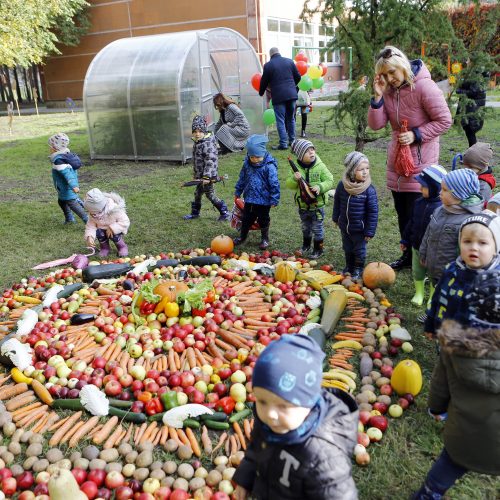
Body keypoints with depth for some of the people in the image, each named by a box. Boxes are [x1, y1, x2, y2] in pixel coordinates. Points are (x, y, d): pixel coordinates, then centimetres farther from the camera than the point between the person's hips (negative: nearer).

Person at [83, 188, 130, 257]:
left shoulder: (115, 209, -31)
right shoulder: (93, 214, -19)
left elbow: (125, 222, -28)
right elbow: (90, 225, -17)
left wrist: (112, 228, -37)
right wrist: (89, 236, -37)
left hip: (116, 229, -3)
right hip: (102, 229, 3)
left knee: (114, 236, -33)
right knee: (99, 233, -28)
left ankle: (122, 247, -2)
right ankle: (105, 248, 1)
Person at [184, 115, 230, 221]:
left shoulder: (207, 143, -21)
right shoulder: (197, 142, 10)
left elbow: (210, 161, -25)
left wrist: (206, 176, -28)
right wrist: (195, 173, 24)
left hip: (208, 176, -9)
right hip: (200, 175, 9)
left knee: (210, 195, -1)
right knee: (198, 193, 18)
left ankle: (225, 213, 10)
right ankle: (195, 213, 34)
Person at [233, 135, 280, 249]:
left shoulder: (269, 166, -20)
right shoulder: (247, 164, -3)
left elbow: (274, 184, -16)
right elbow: (242, 179, 12)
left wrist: (274, 200, -14)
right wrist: (238, 192, 18)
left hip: (264, 200, -5)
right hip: (249, 198, 5)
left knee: (263, 220, 13)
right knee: (246, 218, 19)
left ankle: (265, 239, 33)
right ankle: (242, 236, 38)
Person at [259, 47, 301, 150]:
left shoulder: (268, 65, -3)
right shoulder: (289, 61, 8)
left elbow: (264, 81, 3)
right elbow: (298, 76, 12)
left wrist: (261, 92, 22)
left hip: (278, 96, -4)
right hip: (291, 94, 4)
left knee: (280, 120, -1)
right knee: (291, 118, 16)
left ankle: (283, 144, -5)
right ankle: (292, 140, 22)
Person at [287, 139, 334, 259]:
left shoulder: (320, 166, -13)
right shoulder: (297, 168, -7)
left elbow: (329, 181, -10)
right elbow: (289, 185, -6)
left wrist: (320, 187, -28)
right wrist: (294, 179, -27)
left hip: (317, 205, -3)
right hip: (303, 205, 3)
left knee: (317, 228, 8)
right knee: (305, 227, 23)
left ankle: (318, 250, 24)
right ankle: (306, 245, 44)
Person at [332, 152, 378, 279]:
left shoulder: (369, 189, -20)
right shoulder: (342, 185, -11)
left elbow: (373, 211, -15)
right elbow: (337, 202, 7)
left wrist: (370, 231, -14)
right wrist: (336, 218, 16)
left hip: (360, 229, -3)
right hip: (344, 226, 3)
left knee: (359, 250, 14)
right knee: (347, 249, 21)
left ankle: (358, 269, 36)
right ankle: (349, 267, 42)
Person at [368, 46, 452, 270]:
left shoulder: (424, 87, -17)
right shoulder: (389, 90, 2)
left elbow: (444, 121, -13)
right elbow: (376, 125, -3)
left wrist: (416, 134, -19)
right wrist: (378, 97, -14)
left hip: (420, 161, -7)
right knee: (402, 212, 15)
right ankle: (408, 255, 30)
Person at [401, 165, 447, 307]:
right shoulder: (419, 202, -3)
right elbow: (411, 223, 8)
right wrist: (405, 240, 13)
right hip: (417, 246, 6)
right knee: (417, 272, 19)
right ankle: (419, 293, 39)